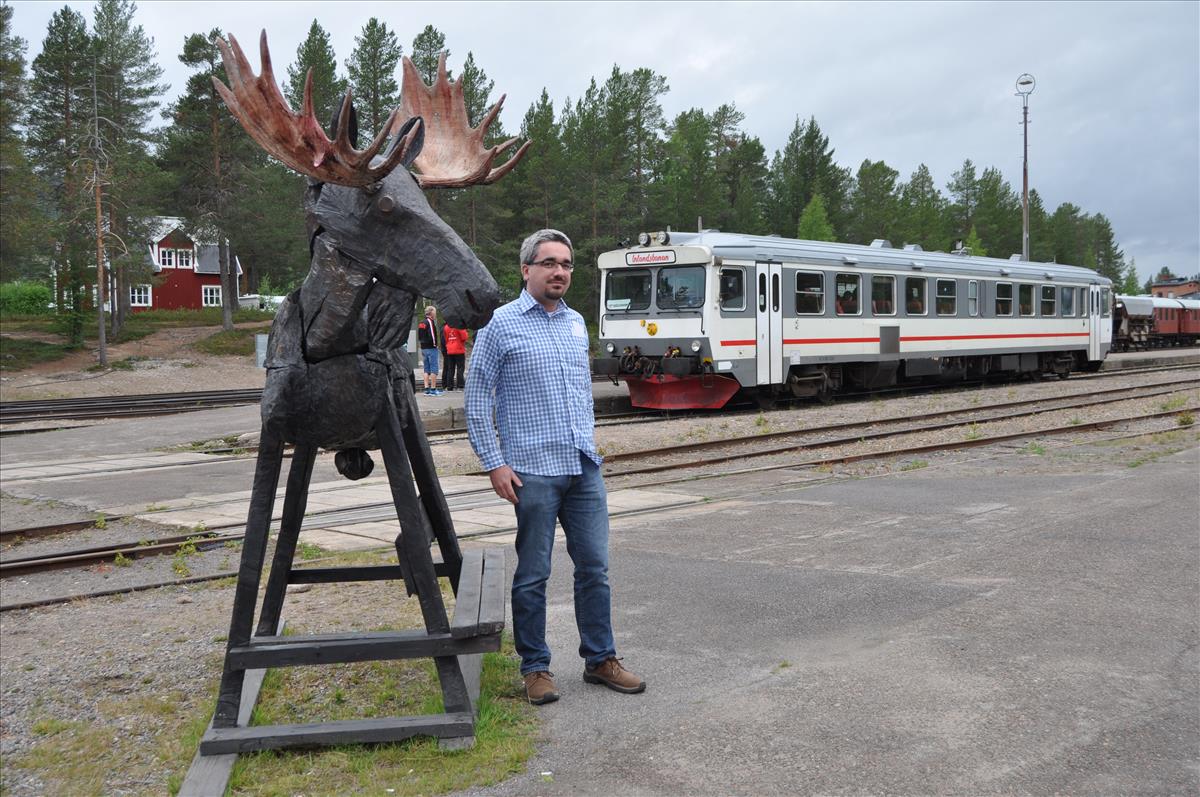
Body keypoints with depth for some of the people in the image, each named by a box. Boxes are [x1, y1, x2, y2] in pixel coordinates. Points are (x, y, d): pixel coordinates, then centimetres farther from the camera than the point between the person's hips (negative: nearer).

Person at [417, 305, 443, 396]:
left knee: (426, 369, 11)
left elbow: (419, 336, 14)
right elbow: (432, 335, -21)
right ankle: (433, 389, -6)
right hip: (431, 348, -8)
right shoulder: (430, 322, -13)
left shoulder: (421, 323, 13)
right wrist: (434, 344, -9)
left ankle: (427, 388, 10)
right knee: (434, 369, -5)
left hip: (423, 348, 9)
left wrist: (422, 345, 14)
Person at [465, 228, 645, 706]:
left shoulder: (577, 323, 13)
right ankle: (535, 667, 16)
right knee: (534, 575, 3)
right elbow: (477, 400, -5)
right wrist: (494, 464, -10)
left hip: (584, 467, 6)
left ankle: (600, 658, 21)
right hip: (534, 470, -5)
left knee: (594, 566, 9)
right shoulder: (501, 324, -5)